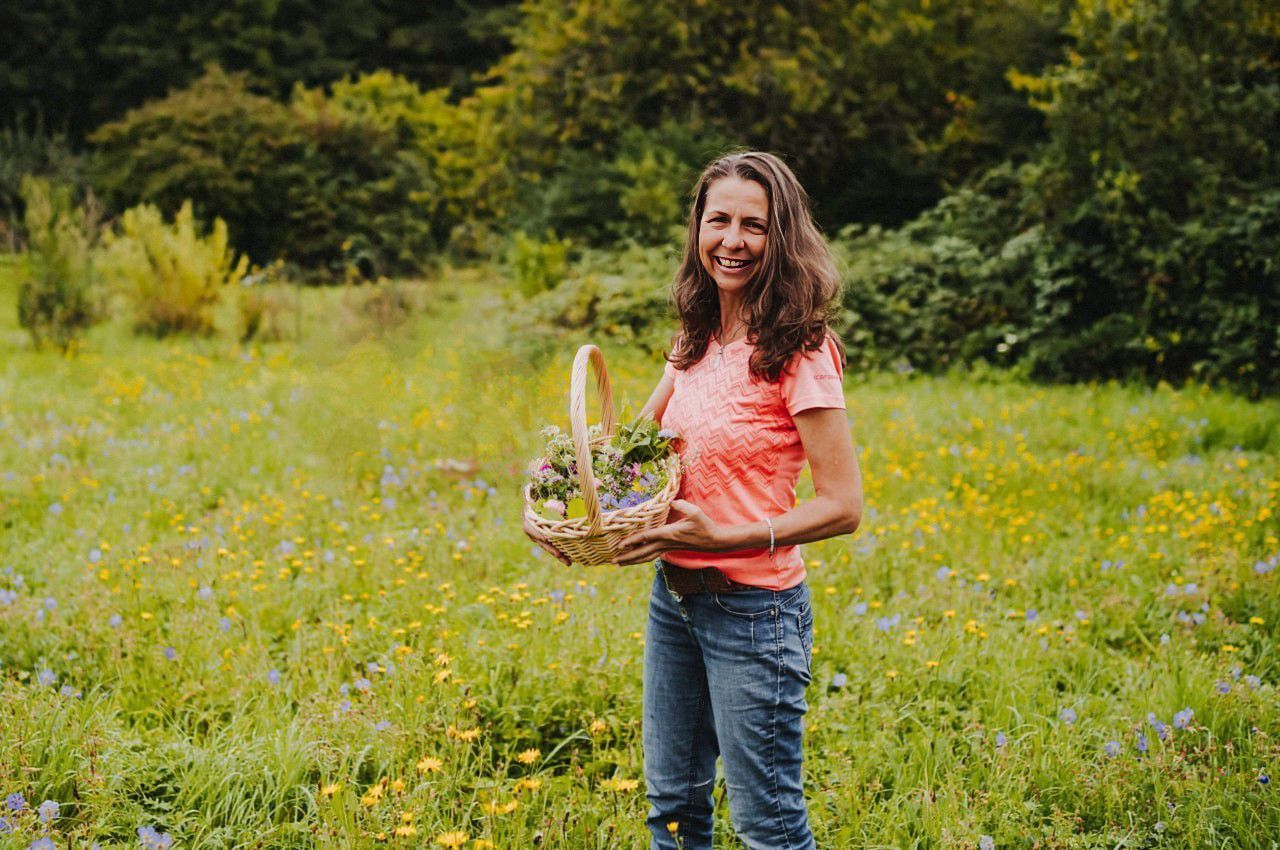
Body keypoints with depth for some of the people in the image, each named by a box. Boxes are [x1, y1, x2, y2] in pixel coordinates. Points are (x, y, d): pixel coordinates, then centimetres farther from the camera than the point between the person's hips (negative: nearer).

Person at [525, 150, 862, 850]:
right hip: (672, 595, 7)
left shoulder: (796, 351, -16)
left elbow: (842, 507, -18)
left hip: (751, 608, -7)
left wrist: (725, 536, -25)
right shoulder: (698, 338, 5)